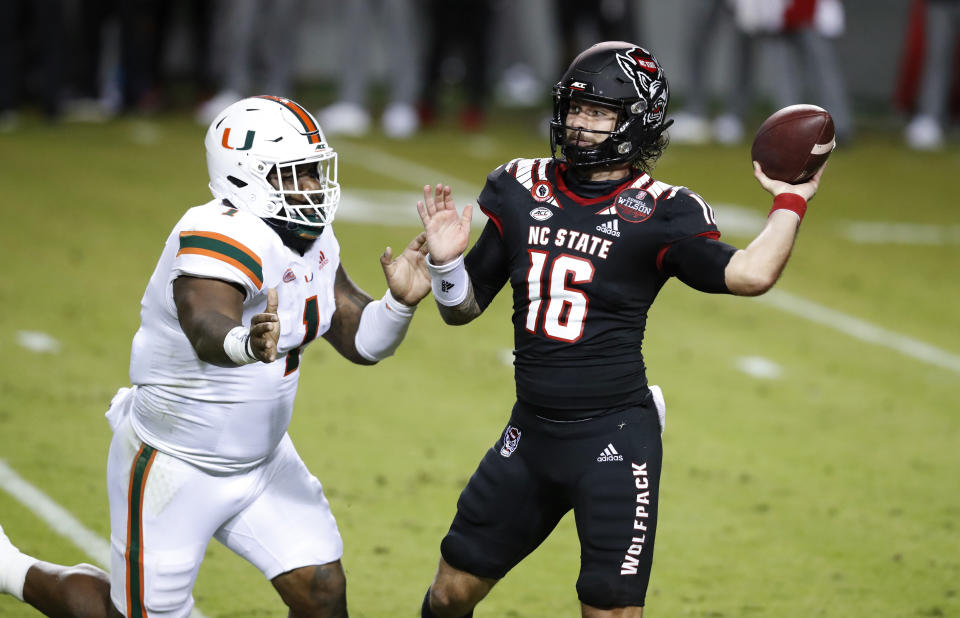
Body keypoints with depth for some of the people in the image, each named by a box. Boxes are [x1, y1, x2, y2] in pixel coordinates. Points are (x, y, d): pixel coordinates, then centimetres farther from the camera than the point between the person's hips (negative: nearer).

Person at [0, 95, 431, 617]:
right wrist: (247, 345, -72)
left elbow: (361, 343, 4)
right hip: (174, 468, -8)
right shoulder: (227, 240, -29)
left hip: (259, 457, 8)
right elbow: (208, 331, -49)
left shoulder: (314, 241, 0)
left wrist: (399, 301, -17)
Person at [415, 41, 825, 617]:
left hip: (615, 439, -5)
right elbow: (464, 306, 12)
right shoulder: (524, 192, 6)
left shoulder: (656, 214, -7)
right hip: (532, 433, 5)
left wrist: (791, 202, -13)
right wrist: (446, 263, -7)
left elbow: (750, 274, -20)